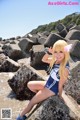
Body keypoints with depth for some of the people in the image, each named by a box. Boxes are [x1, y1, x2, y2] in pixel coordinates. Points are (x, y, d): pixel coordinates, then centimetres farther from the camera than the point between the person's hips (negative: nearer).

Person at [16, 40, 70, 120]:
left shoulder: (64, 68, -32)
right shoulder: (56, 60, -9)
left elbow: (60, 85, -19)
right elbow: (44, 60, 7)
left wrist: (59, 95, -6)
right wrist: (49, 52, -11)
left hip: (52, 89, -8)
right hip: (47, 84, 8)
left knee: (31, 102, 5)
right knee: (29, 84, 17)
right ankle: (41, 95, 26)